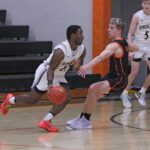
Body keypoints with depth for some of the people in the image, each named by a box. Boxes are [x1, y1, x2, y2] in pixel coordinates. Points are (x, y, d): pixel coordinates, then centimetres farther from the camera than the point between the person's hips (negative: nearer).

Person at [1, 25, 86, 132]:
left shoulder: (82, 50, -10)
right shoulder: (61, 51, -33)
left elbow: (78, 69, 3)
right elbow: (51, 69, -30)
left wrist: (76, 66, -21)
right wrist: (50, 84, -45)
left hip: (59, 76, 7)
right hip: (45, 73, -7)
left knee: (67, 97, -13)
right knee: (32, 100, 2)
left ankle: (46, 121, -12)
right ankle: (10, 100, 30)